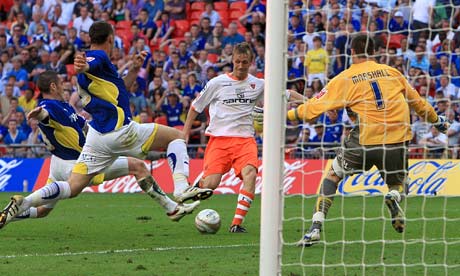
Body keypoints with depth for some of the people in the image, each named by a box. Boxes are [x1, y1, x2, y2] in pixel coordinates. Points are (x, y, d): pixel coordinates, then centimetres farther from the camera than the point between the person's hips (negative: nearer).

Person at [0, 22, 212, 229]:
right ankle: (181, 189, -11)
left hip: (96, 136, 8)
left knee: (73, 187, 5)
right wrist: (83, 67, -57)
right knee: (176, 136, 7)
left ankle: (22, 204, -12)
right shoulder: (99, 56, -7)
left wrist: (134, 70, 19)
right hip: (121, 132, -8)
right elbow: (90, 64, -34)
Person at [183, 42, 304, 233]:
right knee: (210, 184, -17)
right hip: (219, 138, -2)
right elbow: (195, 108, 13)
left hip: (244, 138, 2)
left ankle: (237, 223, -26)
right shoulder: (217, 83, 4)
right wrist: (185, 134, 9)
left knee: (250, 173, -28)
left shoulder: (258, 85, 10)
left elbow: (286, 94, 17)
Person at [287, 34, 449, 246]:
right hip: (398, 140, 2)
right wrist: (436, 120, 39)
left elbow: (314, 108, 3)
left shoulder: (344, 79, 4)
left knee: (333, 175, 18)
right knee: (397, 183, 26)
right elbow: (417, 102, 23)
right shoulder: (391, 72, 13)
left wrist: (286, 114, 17)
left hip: (366, 140, -2)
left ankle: (315, 229, 5)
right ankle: (394, 197, -13)